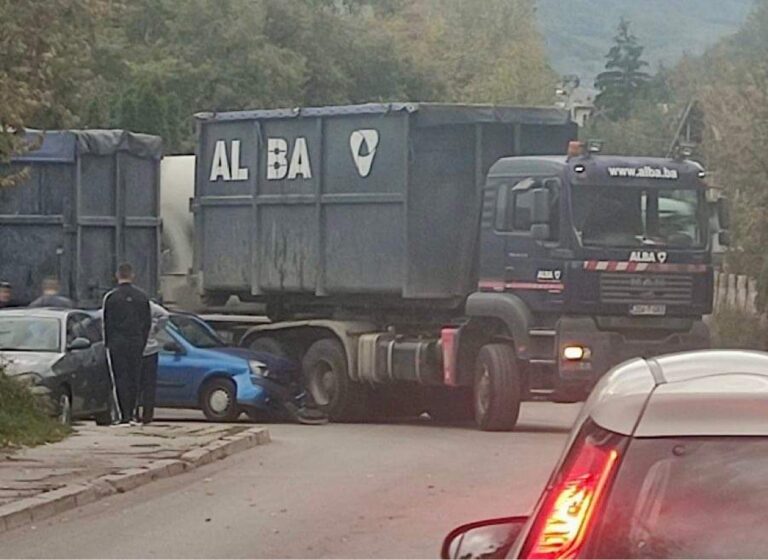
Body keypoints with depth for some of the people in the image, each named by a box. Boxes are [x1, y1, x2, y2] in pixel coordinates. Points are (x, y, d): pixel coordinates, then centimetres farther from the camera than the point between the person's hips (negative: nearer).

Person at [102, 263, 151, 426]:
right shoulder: (142, 297, 5)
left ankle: (124, 415, -9)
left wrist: (108, 343, 4)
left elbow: (106, 323, -5)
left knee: (120, 379, -3)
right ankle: (131, 414, 10)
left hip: (117, 344, -3)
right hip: (136, 343, 3)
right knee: (134, 379, 9)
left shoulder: (111, 297, -7)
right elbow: (148, 323, 9)